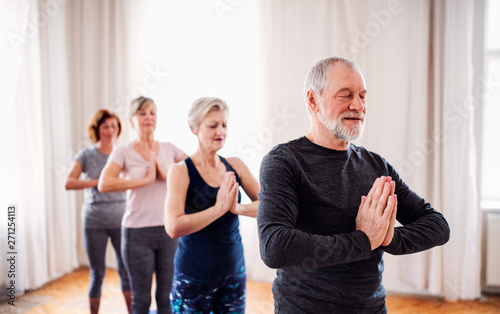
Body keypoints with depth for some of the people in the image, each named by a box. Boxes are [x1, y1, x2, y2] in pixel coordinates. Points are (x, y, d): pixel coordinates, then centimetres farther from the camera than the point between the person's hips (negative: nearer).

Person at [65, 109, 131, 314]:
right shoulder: (86, 155, 1)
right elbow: (69, 183, -12)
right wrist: (98, 182, -25)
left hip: (121, 221, 1)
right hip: (94, 222, -1)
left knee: (126, 270, 4)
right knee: (97, 273, 8)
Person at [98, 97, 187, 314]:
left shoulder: (169, 149, 6)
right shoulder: (123, 152, -3)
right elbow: (104, 184, -19)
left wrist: (166, 175, -14)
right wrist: (146, 179, -17)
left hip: (169, 229, 2)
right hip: (137, 231, -2)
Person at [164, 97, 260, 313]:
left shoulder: (235, 166, 1)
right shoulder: (181, 171, -12)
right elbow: (174, 227, -24)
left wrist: (237, 208, -20)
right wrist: (220, 208, -23)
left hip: (234, 271, 4)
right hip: (194, 276, -4)